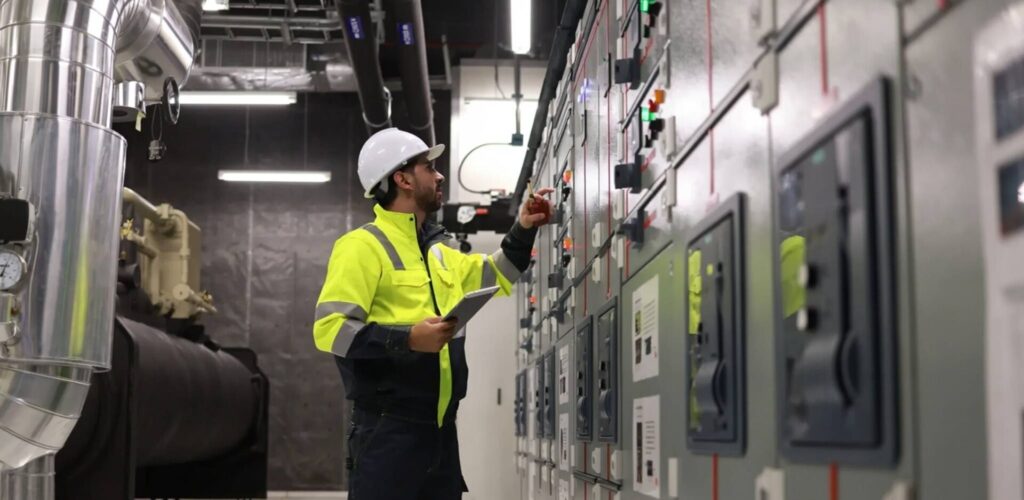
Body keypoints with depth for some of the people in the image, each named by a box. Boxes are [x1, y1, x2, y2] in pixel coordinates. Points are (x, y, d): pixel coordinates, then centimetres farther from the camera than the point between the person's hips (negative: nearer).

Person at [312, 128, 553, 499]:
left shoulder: (438, 252, 18)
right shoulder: (364, 246, -8)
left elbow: (493, 277, 34)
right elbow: (329, 328, -17)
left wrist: (522, 232, 21)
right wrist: (407, 339, -25)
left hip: (440, 428, 8)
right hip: (388, 429, -8)